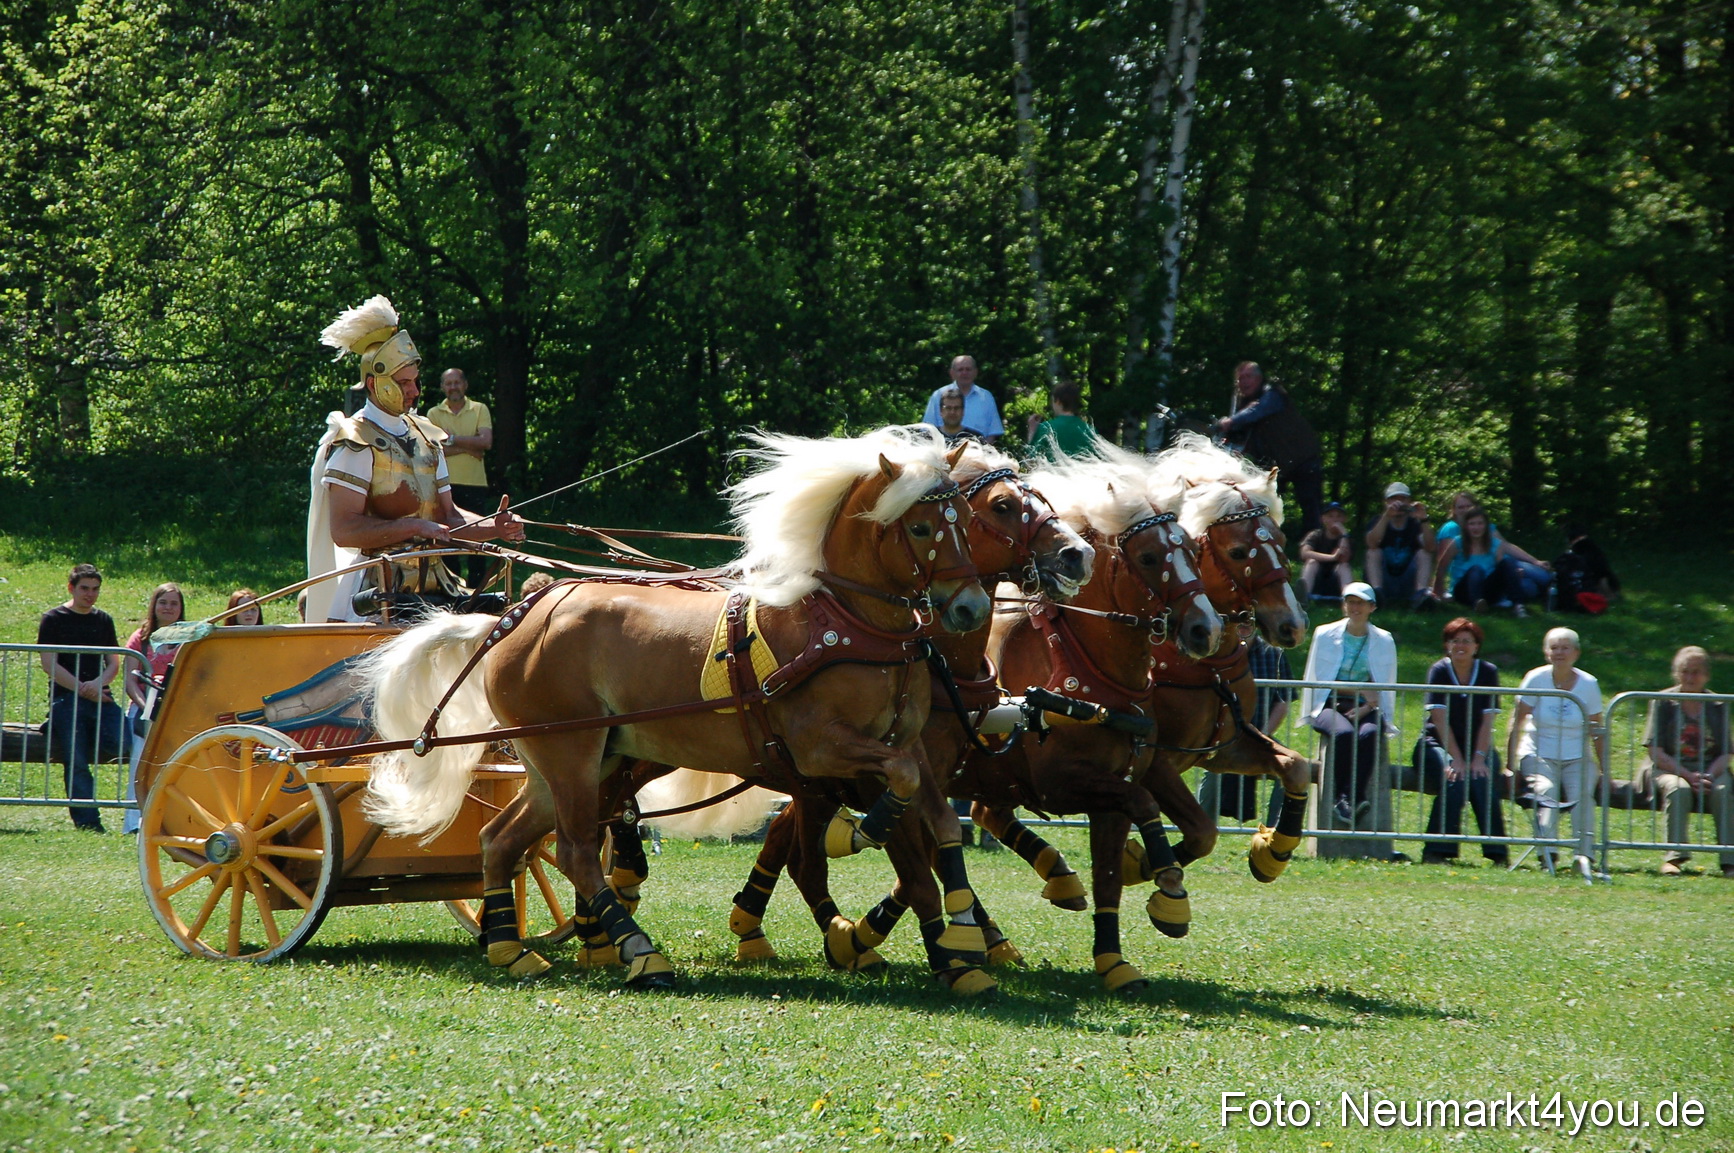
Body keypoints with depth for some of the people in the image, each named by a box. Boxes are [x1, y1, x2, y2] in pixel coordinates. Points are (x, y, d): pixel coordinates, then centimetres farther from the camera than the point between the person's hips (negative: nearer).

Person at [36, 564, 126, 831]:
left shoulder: (103, 621, 17)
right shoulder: (53, 619, 4)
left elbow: (114, 662, 12)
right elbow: (49, 663, -4)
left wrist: (98, 683, -10)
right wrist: (81, 688, -13)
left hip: (100, 696, 4)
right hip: (66, 698, -4)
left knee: (121, 741, -23)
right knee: (76, 764, -14)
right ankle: (88, 823, -12)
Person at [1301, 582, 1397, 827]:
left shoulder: (1384, 641, 12)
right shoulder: (1325, 635, 9)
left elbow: (1387, 688, 13)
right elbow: (1315, 679, 5)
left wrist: (1367, 708, -9)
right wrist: (1359, 690, -8)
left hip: (1365, 709, 1)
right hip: (1330, 705, -1)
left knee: (1369, 734, -36)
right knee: (1344, 733, -37)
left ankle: (1354, 796, -44)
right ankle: (1343, 797, -34)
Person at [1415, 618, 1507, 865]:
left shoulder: (1488, 672, 1)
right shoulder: (1439, 671, -4)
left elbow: (1488, 721, -5)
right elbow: (1441, 719, -12)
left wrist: (1478, 758, -18)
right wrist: (1456, 760, -20)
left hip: (1477, 747, 2)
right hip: (1439, 745, -2)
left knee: (1483, 779, -28)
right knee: (1453, 780, -31)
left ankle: (1497, 852, -25)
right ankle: (1437, 851, -28)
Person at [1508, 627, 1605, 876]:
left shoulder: (1588, 684, 2)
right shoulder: (1536, 679, -3)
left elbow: (1598, 732, 9)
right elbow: (1517, 723, -2)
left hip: (1577, 759, 1)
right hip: (1540, 755, -1)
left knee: (1582, 795, -27)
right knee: (1546, 791, -31)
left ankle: (1583, 854, -33)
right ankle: (1546, 853, -37)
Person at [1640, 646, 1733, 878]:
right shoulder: (1663, 703, 0)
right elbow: (1655, 752, -6)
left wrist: (1709, 776, -18)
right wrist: (1688, 776, -18)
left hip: (1709, 770, 2)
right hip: (1669, 769, -2)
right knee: (1678, 789, -35)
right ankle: (1674, 856, -36)